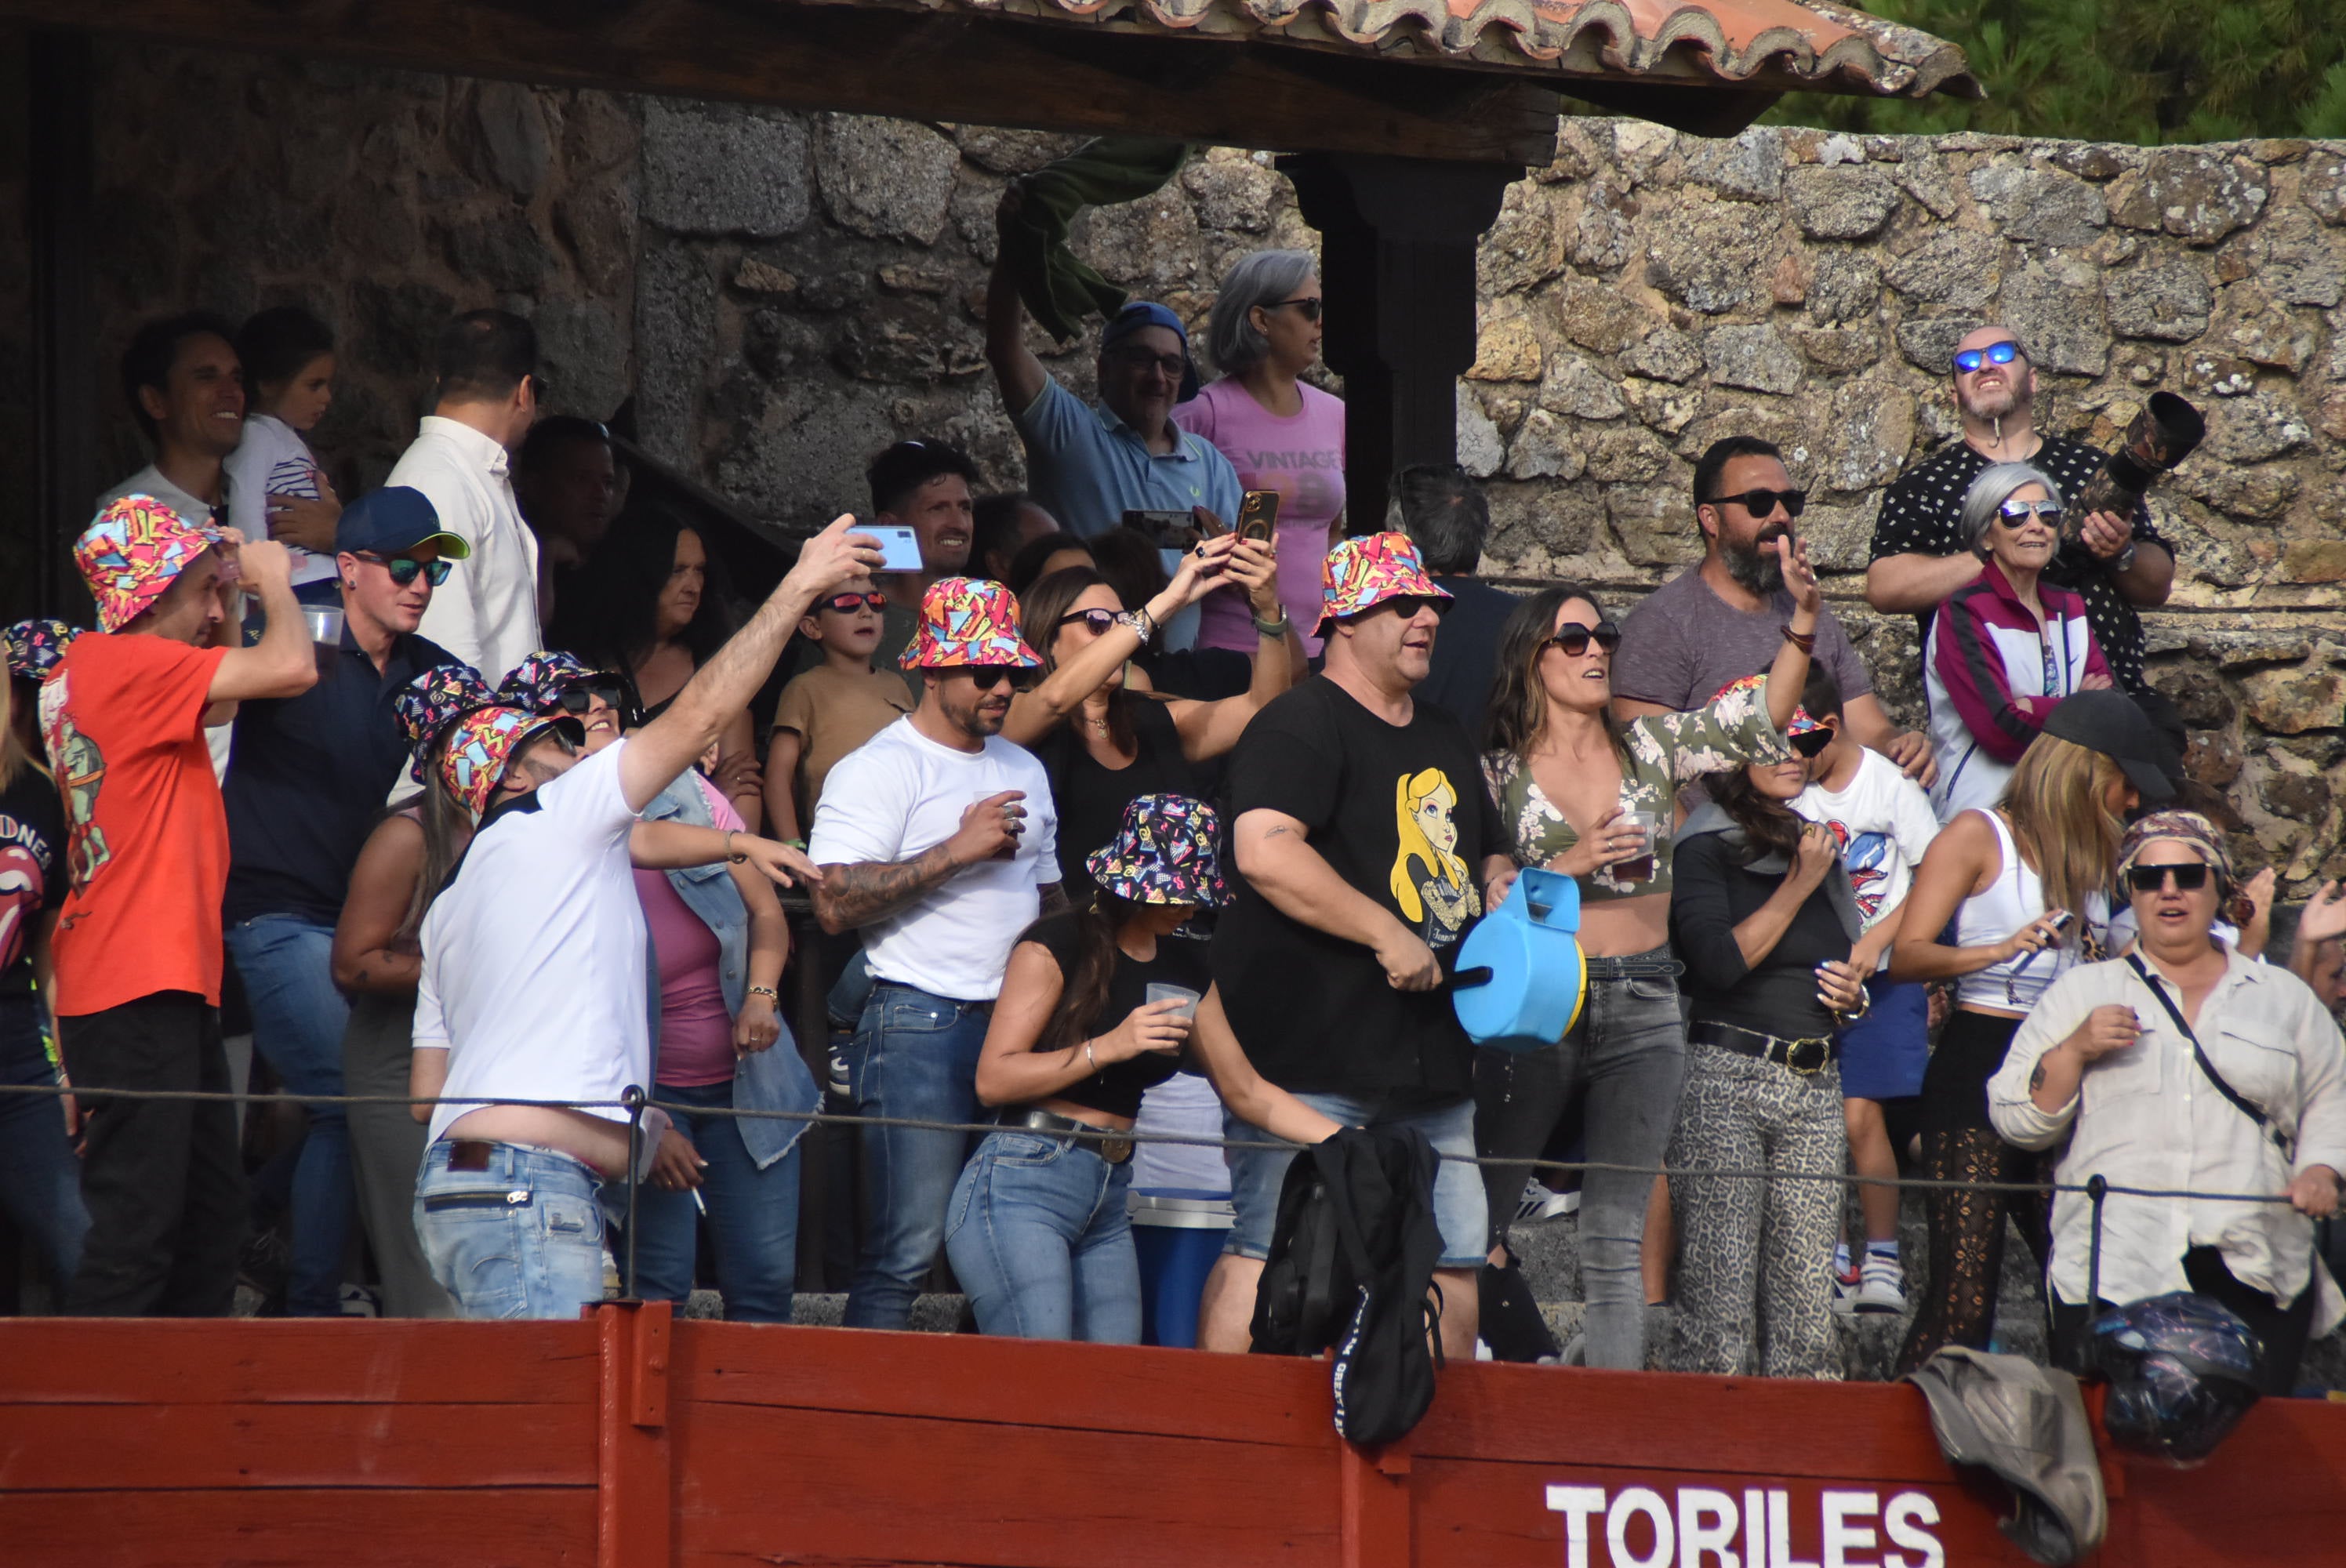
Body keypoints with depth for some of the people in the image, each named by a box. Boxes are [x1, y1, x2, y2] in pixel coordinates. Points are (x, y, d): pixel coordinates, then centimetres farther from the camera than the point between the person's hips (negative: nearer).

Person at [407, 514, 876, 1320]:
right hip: (526, 1191, -10)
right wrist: (799, 588, 5)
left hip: (458, 1184, 10)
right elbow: (698, 715, -2)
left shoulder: (450, 908, 25)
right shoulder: (550, 822, 2)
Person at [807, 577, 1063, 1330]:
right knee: (907, 1247, -11)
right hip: (921, 1027, -7)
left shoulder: (1023, 770, 20)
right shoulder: (880, 767, -4)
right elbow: (835, 903, -15)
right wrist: (958, 850, -15)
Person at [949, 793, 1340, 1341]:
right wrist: (1110, 1047, -17)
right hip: (1023, 1184, -7)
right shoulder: (1056, 946, -4)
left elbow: (1246, 1090, 25)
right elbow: (993, 1080, -11)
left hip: (1108, 1202, 8)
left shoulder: (1185, 969, 17)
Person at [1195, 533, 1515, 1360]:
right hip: (1313, 1056, -9)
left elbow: (1486, 856, 35)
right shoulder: (1303, 725, -7)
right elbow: (1265, 852, -22)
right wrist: (1388, 935, -22)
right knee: (1270, 1253, -12)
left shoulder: (1445, 739, 22)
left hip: (1433, 1059, 9)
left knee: (1455, 1260, 8)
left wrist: (1500, 883, 10)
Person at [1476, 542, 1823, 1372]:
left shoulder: (1649, 750, 9)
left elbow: (1762, 718, 0)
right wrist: (1564, 867, -14)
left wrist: (1803, 619, -13)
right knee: (1478, 1220, 0)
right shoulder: (1500, 773, 3)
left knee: (1616, 1244, 2)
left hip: (1643, 1009, 2)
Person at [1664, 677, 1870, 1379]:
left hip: (1815, 1082, 6)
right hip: (1725, 1077, -6)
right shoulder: (1705, 848, -2)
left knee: (1806, 1308, 1)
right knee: (1719, 1302, -10)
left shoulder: (1817, 848, 19)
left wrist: (1850, 994, 9)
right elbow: (1719, 963, -16)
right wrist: (1797, 888, -9)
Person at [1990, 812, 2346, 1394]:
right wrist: (2076, 1050, -6)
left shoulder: (2285, 998, 18)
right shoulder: (2084, 991, 14)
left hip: (2257, 1277, 1)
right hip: (2110, 1275, -1)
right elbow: (2018, 1119, 10)